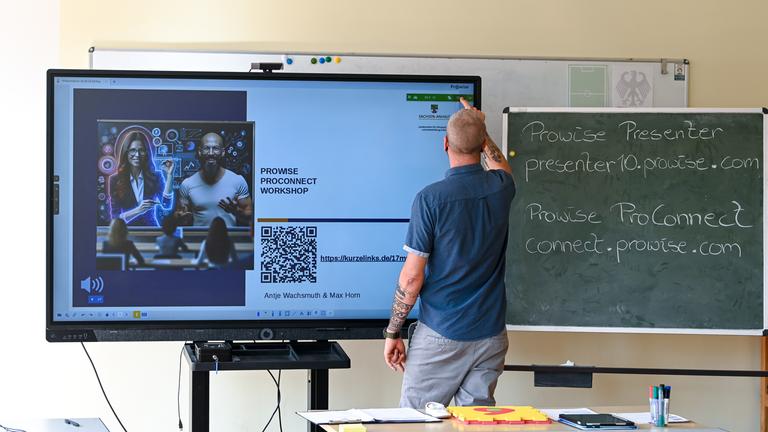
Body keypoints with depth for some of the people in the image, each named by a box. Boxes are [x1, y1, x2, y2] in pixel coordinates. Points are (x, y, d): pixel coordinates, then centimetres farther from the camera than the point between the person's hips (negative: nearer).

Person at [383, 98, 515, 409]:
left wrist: (392, 333, -1)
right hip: (491, 334, 5)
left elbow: (412, 278, -12)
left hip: (441, 336, -5)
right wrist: (480, 129, 44)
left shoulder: (430, 198, -14)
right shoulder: (501, 189, 1)